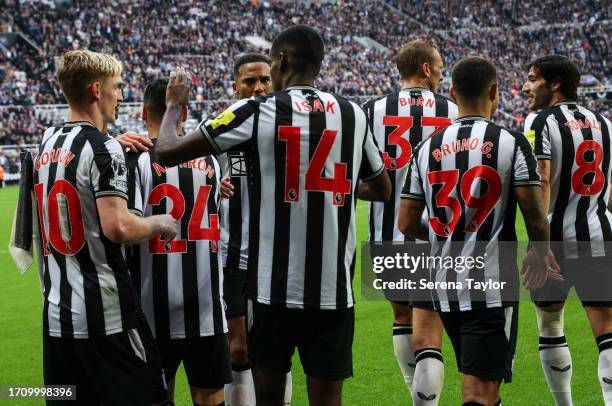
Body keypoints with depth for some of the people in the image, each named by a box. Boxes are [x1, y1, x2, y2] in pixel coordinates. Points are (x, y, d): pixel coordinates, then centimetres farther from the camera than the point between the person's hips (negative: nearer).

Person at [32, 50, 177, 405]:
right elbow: (119, 228, -22)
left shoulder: (47, 144, 11)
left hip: (57, 314, 8)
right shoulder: (103, 149, -14)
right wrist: (160, 224, -5)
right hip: (105, 315, -8)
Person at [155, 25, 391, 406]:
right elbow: (382, 190, 18)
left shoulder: (255, 112, -5)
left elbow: (167, 151, -1)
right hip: (334, 290, 2)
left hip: (273, 288, -2)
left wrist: (174, 105, 17)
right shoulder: (353, 115, 5)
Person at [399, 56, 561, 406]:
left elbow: (407, 225, 7)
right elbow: (535, 215, -7)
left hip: (445, 285, 5)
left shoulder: (427, 148, 6)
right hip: (492, 285, -5)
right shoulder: (511, 143, -6)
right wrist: (541, 254, 13)